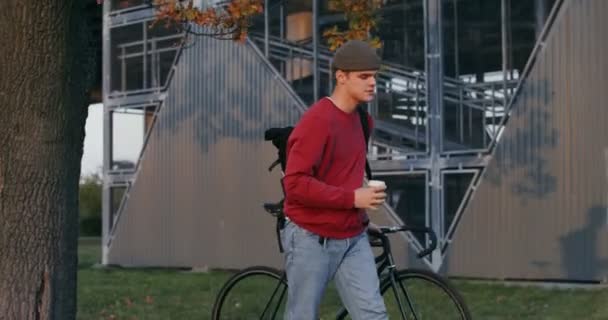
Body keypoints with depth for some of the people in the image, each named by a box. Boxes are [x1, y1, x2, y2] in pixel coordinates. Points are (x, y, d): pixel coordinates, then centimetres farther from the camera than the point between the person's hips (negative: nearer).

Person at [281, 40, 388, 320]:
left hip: (353, 239, 7)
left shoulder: (360, 118, 8)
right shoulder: (317, 121, -17)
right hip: (312, 240, -7)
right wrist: (352, 198, -23)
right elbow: (295, 184, -23)